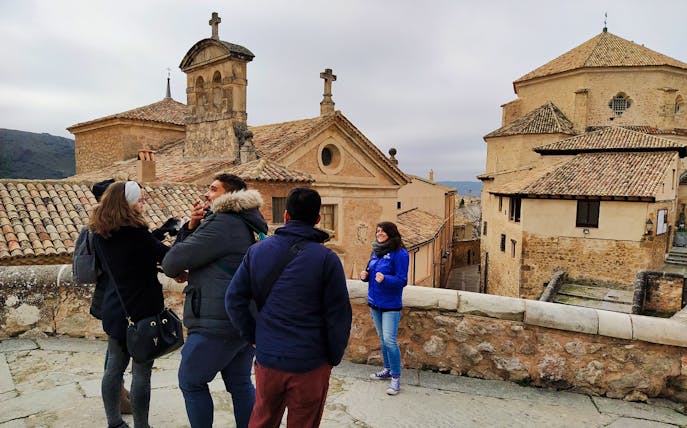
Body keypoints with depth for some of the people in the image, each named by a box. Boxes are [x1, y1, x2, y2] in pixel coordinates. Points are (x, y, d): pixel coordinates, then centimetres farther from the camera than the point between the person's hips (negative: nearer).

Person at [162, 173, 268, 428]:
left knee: (191, 382, 10)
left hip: (217, 325, -9)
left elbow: (171, 263, -15)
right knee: (240, 383, 18)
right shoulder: (244, 225, 15)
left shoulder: (221, 223, -16)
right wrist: (192, 227, -1)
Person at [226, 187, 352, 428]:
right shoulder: (327, 259, -13)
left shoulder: (257, 251, -1)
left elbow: (234, 299, 1)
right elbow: (339, 316, -10)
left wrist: (253, 337, 10)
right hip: (311, 363, -3)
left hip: (267, 358, 3)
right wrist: (334, 357, 4)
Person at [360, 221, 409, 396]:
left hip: (391, 304, -7)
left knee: (389, 340, -9)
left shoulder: (399, 253, -14)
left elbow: (402, 280, -17)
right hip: (375, 303, 7)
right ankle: (387, 370, 32)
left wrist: (384, 279, -32)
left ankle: (396, 377, 5)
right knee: (382, 339, 17)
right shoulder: (376, 251, 9)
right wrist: (365, 276, -4)